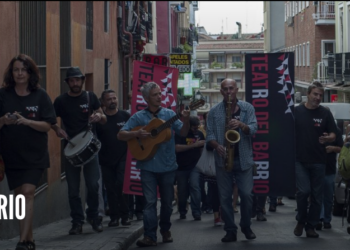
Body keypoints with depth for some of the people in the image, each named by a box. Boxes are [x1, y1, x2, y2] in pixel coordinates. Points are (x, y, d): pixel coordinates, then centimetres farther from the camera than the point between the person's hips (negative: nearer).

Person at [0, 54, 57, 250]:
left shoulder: (40, 96, -3)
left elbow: (47, 125, -7)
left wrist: (26, 121, -21)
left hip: (34, 155, -2)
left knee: (27, 192, -14)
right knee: (19, 196, 9)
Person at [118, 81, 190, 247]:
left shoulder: (169, 114, 3)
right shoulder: (138, 117, -1)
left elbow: (183, 133, -2)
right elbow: (121, 135, -2)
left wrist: (186, 121, -22)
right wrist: (137, 134, -20)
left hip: (167, 166, 2)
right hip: (148, 166, -2)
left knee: (167, 201, 11)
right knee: (150, 201, -6)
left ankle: (165, 230, 28)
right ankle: (150, 236, -7)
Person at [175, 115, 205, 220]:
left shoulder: (199, 134, 6)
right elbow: (177, 148, -20)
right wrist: (194, 145, -22)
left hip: (194, 167, 1)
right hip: (181, 167, -1)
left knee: (195, 186, -18)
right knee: (182, 190, 6)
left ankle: (196, 213, -15)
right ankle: (182, 212, 28)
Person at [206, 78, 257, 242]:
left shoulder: (247, 108, 2)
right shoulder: (214, 112, 3)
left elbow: (253, 129, -8)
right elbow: (209, 135, 0)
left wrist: (241, 125, -27)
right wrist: (217, 146, -19)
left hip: (243, 158, -1)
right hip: (223, 159, 1)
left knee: (246, 194, -1)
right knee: (225, 197, 2)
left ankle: (246, 227, 18)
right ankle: (230, 230, 10)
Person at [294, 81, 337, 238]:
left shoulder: (325, 113, 2)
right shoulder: (296, 111, 0)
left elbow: (333, 135, 4)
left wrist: (328, 138, -19)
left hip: (318, 160, 2)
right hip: (300, 160, -2)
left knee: (316, 195, 5)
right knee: (304, 191, -14)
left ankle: (311, 226, 17)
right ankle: (301, 220, 10)